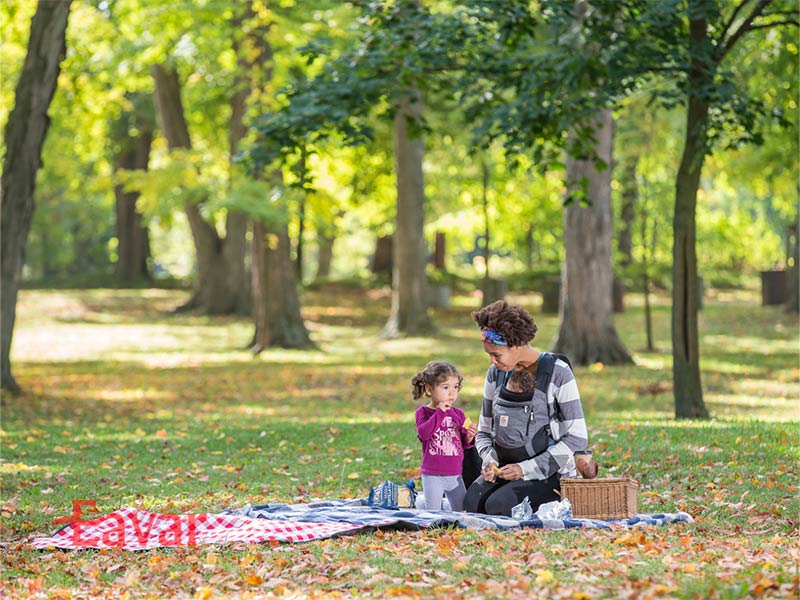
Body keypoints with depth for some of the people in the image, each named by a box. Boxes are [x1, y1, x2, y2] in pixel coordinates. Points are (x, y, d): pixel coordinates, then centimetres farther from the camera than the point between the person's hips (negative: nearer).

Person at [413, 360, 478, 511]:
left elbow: (464, 444, 11)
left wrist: (469, 437, -11)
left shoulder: (458, 414, 7)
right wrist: (440, 412, -22)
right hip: (432, 475, -4)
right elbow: (423, 433, -23)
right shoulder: (423, 412, -5)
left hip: (455, 474, 4)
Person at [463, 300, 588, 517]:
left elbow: (576, 438, -10)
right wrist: (489, 460, -6)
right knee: (471, 503, -24)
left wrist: (526, 469, -15)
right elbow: (484, 431, 18)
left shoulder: (557, 372, -9)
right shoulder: (496, 373, 9)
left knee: (498, 506, -29)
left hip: (548, 473, -5)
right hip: (504, 468, 5)